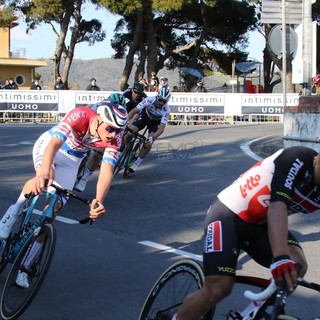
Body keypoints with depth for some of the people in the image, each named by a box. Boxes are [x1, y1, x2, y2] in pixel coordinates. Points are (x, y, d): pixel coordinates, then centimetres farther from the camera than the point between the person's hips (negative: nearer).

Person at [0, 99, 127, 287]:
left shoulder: (114, 139, -29)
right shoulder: (80, 116, -38)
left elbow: (107, 170, -40)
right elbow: (54, 144, -48)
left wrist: (99, 200, -59)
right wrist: (45, 172, -68)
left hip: (71, 160, 3)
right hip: (48, 145, -3)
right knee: (43, 180, -37)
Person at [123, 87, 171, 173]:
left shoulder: (166, 110, -35)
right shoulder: (149, 100, -33)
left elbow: (161, 128, -38)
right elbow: (134, 111, -32)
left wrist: (152, 138, -53)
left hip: (155, 122, -1)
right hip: (144, 117, 1)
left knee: (148, 144, -21)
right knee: (129, 134, -19)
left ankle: (136, 163, -3)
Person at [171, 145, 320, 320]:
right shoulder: (298, 160, -24)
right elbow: (277, 206, -36)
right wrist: (280, 257, -50)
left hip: (260, 224, 6)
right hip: (228, 216, -6)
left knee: (297, 266, -19)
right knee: (218, 289, -19)